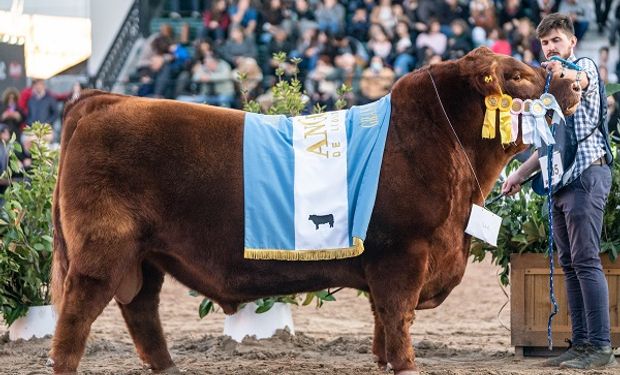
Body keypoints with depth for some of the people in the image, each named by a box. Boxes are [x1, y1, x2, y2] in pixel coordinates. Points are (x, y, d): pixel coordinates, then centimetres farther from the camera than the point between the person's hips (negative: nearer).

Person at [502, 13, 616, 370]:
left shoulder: (585, 65, 0)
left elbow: (582, 79, -27)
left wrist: (565, 73, -48)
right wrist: (520, 175, 22)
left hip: (587, 173, -9)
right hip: (561, 179, 9)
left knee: (586, 261, -13)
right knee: (569, 264, 6)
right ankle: (581, 343, 7)